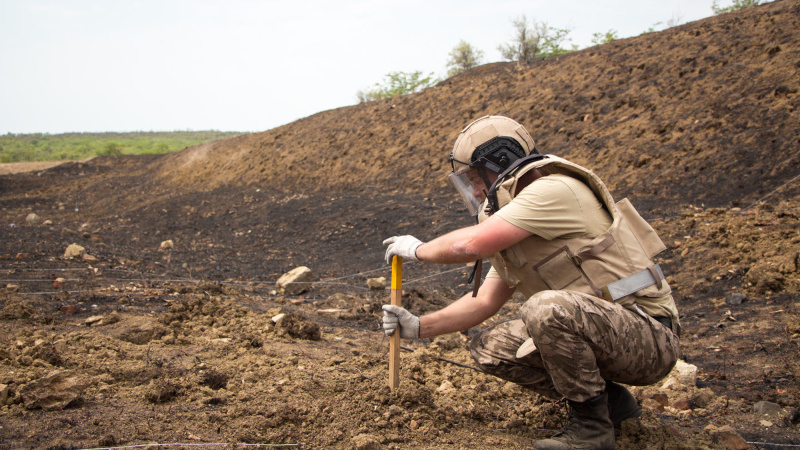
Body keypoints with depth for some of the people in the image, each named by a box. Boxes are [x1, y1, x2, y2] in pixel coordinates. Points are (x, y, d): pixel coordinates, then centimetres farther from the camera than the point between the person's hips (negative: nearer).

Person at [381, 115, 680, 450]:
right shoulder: (516, 231, 13)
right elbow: (484, 302, 18)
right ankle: (609, 399, 10)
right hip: (600, 332, 9)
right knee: (489, 350, 1)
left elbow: (469, 245, -23)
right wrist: (418, 327, 11)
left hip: (650, 337, -9)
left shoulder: (554, 190, -17)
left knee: (547, 308, -35)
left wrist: (417, 249, -4)